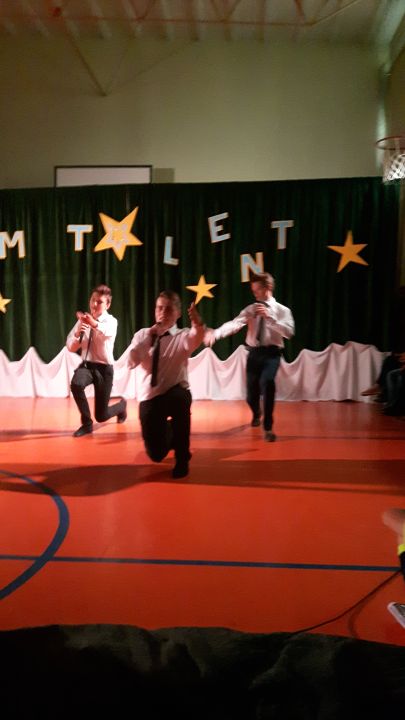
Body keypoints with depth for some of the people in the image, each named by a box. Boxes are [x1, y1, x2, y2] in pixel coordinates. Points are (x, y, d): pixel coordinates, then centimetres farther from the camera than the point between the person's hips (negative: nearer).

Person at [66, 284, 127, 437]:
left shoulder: (111, 321, -10)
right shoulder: (83, 320, 2)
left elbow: (108, 331, -36)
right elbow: (70, 347, 1)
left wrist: (94, 323, -58)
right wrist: (77, 334, -20)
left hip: (104, 368, -3)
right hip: (86, 364, 3)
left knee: (101, 416, 2)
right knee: (76, 384, -34)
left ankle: (122, 405, 40)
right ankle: (86, 424, -10)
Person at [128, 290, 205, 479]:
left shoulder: (182, 336, -5)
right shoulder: (142, 334, 3)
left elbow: (196, 338, -31)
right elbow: (131, 362, -13)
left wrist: (198, 324, -53)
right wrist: (150, 336, -19)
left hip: (176, 393, -2)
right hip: (149, 397, 3)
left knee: (181, 399, -40)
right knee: (156, 454, 2)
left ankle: (182, 458, -15)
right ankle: (168, 434, 43)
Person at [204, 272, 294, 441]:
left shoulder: (282, 310, 2)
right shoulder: (251, 309, 7)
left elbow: (289, 332, -14)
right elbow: (234, 324, -10)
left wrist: (269, 316, -20)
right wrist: (215, 333, -28)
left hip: (272, 353, -3)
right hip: (254, 353, 3)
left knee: (267, 382, -30)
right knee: (251, 394, 7)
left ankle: (268, 427, -13)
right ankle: (256, 414, 48)